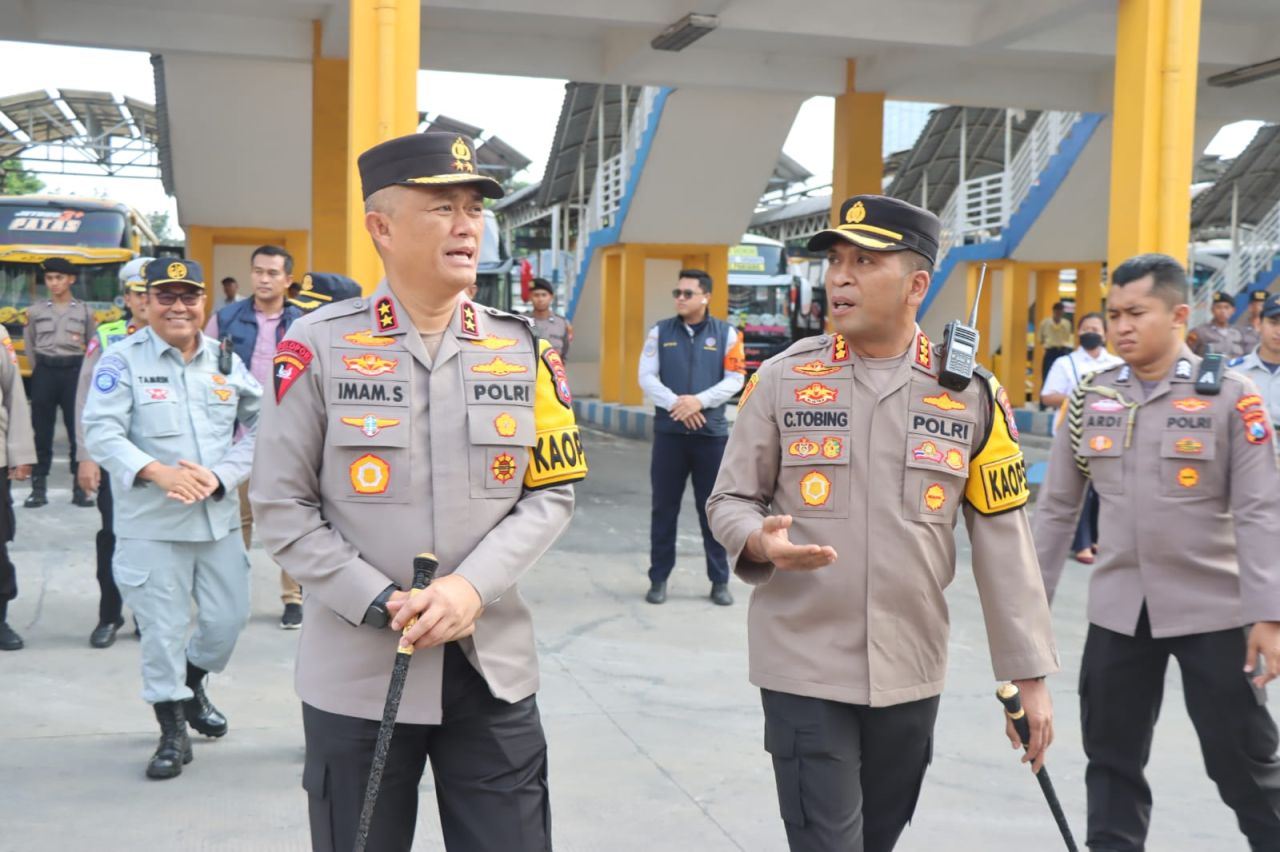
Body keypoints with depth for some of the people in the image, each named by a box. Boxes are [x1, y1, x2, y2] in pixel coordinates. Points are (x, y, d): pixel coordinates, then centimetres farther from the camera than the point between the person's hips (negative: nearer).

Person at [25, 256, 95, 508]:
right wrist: (39, 370, 12)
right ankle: (38, 488, 8)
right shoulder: (36, 311, 6)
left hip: (74, 371, -1)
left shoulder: (84, 312, 4)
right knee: (41, 430, 2)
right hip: (45, 372, 1)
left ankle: (80, 487, 6)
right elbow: (30, 345, 16)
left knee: (78, 429, 0)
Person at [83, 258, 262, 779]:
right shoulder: (123, 359, -6)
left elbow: (257, 429, 4)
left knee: (228, 618, 11)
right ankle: (173, 731, 21)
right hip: (151, 523, -4)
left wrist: (221, 475, -13)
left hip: (220, 517, 4)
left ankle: (191, 685, 42)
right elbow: (102, 432, -13)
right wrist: (158, 472, -27)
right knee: (164, 629, 3)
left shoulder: (227, 362, 6)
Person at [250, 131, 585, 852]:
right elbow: (281, 506, -4)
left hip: (495, 666, 2)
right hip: (357, 671, -2)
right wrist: (380, 604, -14)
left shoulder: (523, 348, 3)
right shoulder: (320, 345, -5)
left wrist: (473, 586, -13)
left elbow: (552, 493, 2)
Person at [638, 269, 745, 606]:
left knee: (713, 509, 5)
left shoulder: (726, 333, 4)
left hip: (711, 432, -1)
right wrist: (675, 403, -15)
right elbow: (647, 377, 0)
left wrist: (699, 401, -15)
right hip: (669, 431, 1)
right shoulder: (660, 332, 7)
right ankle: (658, 579, 15)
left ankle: (720, 582, 14)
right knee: (664, 509, 6)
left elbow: (735, 379, -2)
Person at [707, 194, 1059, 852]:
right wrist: (762, 542, -21)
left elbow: (1004, 541, 1)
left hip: (910, 672, 2)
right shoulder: (781, 378, -4)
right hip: (804, 668, -2)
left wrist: (1029, 675, 1)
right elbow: (730, 501, 3)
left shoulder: (972, 394, -1)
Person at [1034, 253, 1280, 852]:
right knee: (1112, 756, 12)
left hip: (1214, 607, -3)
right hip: (1118, 608, 3)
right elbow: (1056, 505, 7)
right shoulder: (1090, 397, 2)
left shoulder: (1230, 396, -7)